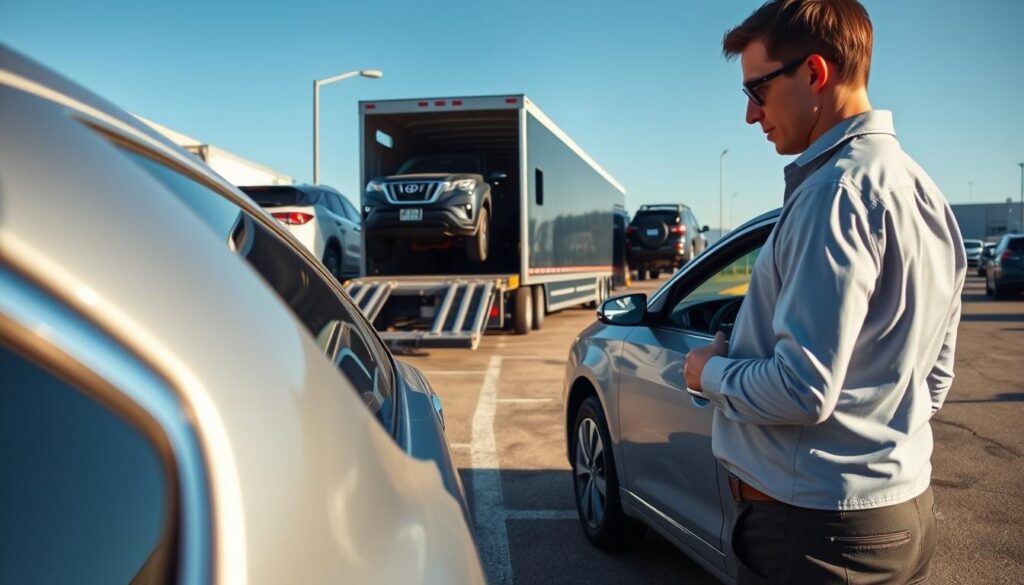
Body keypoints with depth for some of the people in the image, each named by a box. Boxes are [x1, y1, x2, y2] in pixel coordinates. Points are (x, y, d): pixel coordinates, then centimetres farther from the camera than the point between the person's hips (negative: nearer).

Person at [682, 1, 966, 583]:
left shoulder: (837, 191, -22)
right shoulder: (922, 190, 8)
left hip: (817, 521, -9)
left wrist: (711, 371, -9)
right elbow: (934, 375, 15)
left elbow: (803, 390, -26)